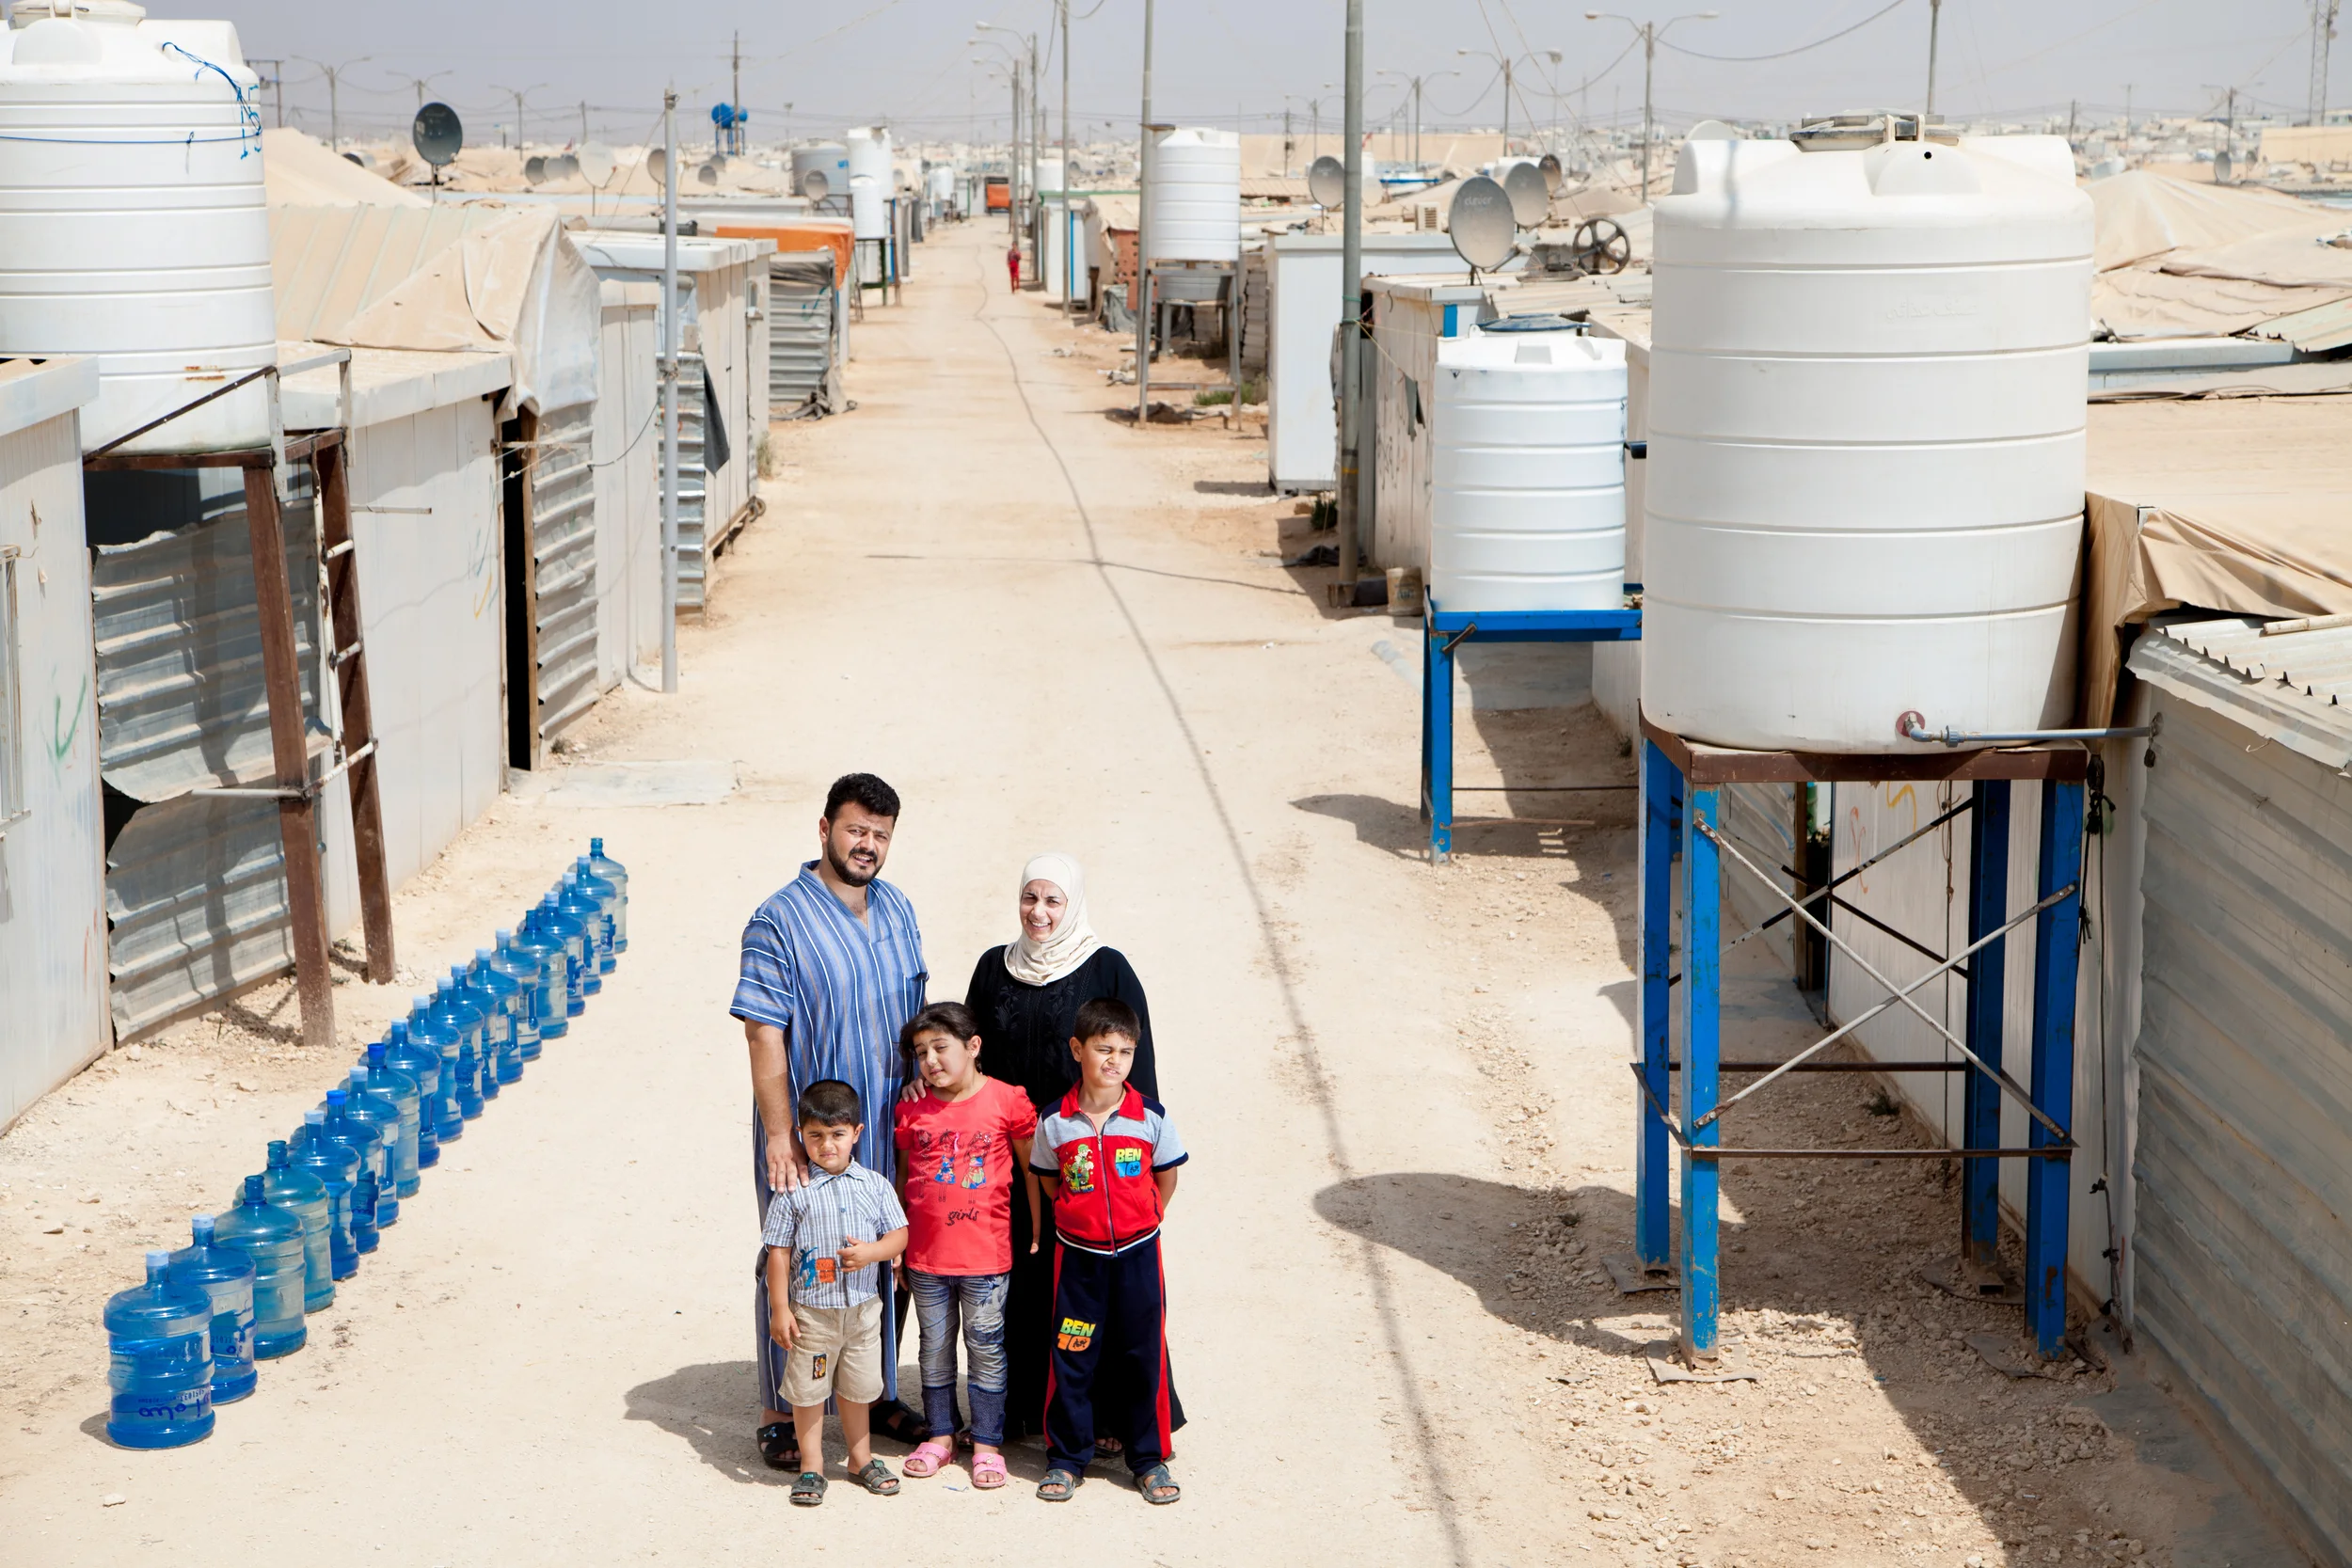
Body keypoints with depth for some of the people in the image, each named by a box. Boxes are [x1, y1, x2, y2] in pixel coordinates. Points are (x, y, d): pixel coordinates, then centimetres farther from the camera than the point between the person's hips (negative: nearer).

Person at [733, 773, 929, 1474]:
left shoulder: (897, 911, 7)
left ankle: (880, 1395, 31)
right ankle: (780, 1415, 13)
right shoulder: (780, 922, -13)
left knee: (885, 1261, 15)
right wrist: (780, 1136, -20)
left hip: (889, 1132, 6)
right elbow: (764, 1035, -16)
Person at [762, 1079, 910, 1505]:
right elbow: (778, 1253, -7)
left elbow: (899, 1234, 1)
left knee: (856, 1388, 16)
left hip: (863, 1309, 2)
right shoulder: (793, 1192, -8)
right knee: (808, 1390, 5)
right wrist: (780, 1309, -9)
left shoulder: (874, 1186, 0)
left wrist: (871, 1252, -19)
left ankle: (861, 1458, 32)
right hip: (811, 1310, -2)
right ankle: (812, 1466, 18)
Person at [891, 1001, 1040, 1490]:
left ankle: (987, 1442, 16)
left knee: (987, 1347, 5)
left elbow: (1033, 1169, 1)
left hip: (986, 1255, -3)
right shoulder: (911, 1110, 1)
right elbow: (903, 1178, 10)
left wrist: (1039, 1234, 1)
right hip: (926, 1256, 3)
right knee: (935, 1347, 13)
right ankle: (940, 1435, 26)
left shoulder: (1007, 1101, -8)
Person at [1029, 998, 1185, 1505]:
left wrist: (1141, 1224, 6)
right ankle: (1067, 1458, 18)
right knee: (1072, 1356, 5)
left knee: (1143, 1356, 6)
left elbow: (1166, 1180, 6)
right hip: (1078, 1255, 0)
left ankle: (1149, 1459, 19)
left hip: (1137, 1254, 0)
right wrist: (1081, 1218, 6)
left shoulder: (1151, 1117, -6)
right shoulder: (1054, 1122, -6)